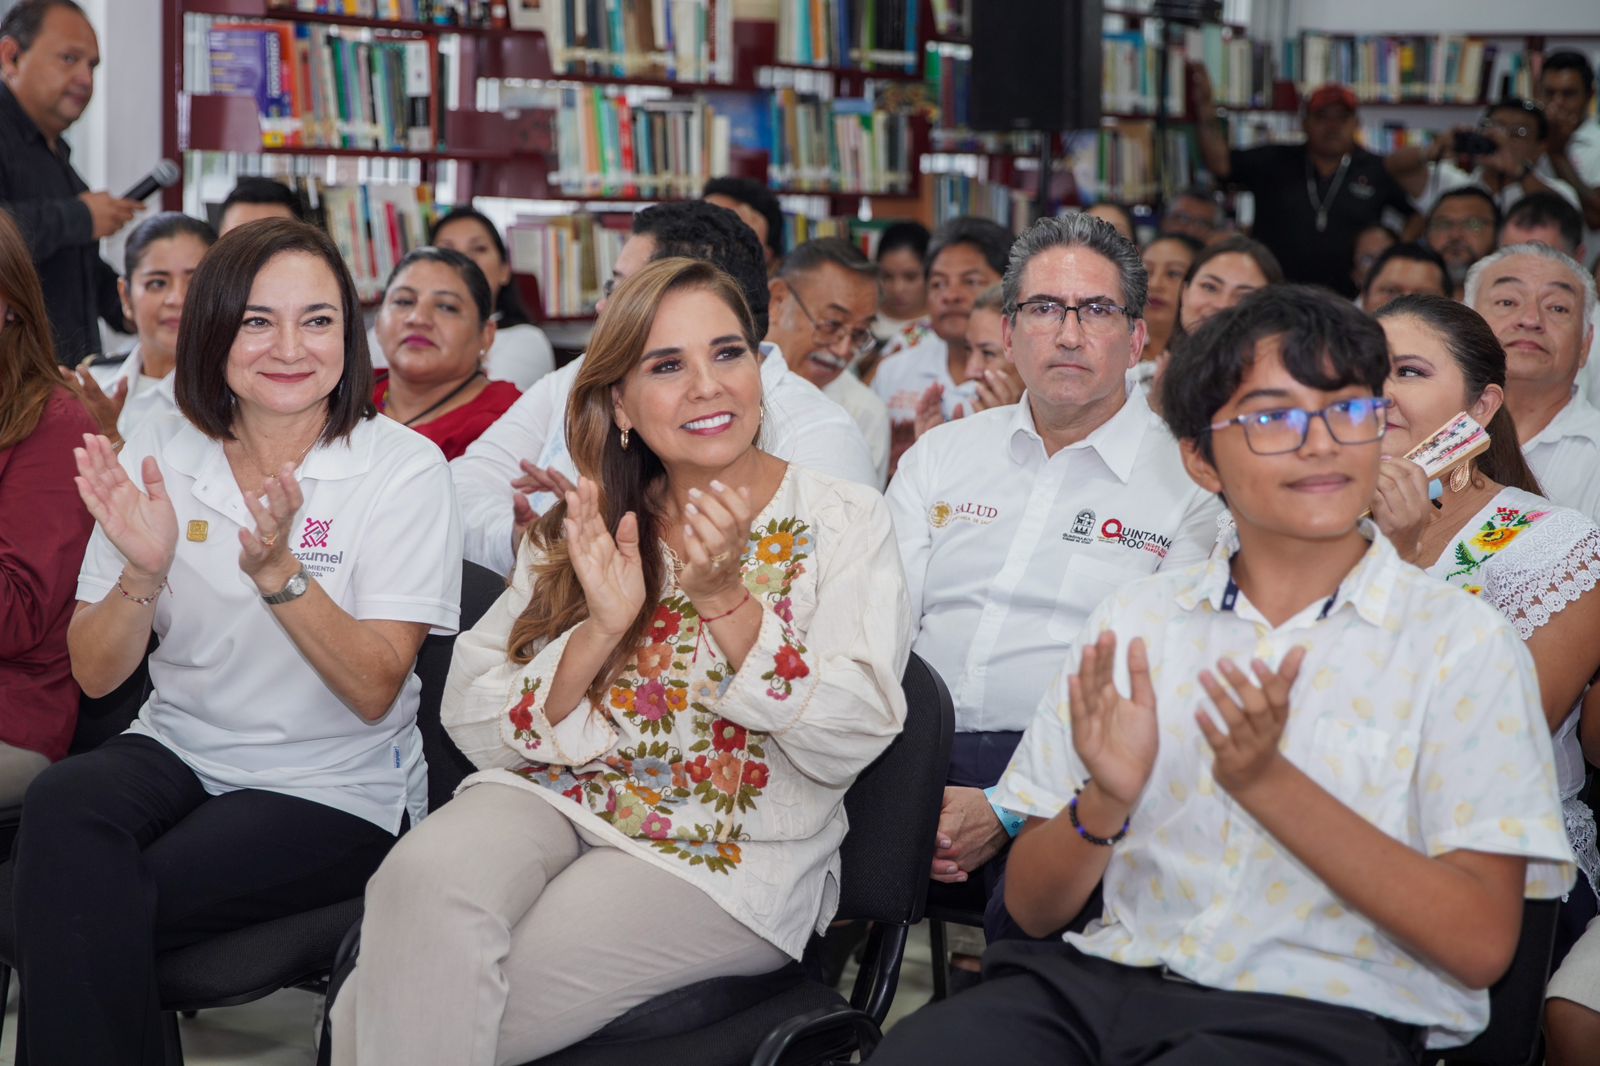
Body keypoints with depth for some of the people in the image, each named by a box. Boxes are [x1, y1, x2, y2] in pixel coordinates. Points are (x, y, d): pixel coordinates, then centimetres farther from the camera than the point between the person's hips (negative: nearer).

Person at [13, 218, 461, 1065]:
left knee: (76, 906, -26)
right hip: (177, 749, 4)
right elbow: (95, 674, 0)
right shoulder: (158, 453, 1)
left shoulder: (401, 468, -8)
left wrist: (277, 570, -28)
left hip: (335, 790, -3)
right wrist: (144, 574, -20)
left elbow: (374, 691, -14)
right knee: (62, 804, -30)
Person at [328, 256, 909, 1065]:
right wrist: (599, 630, -16)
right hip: (554, 800, 3)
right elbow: (476, 727, 1)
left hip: (728, 861, -3)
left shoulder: (845, 522, -1)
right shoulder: (578, 527, 8)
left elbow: (851, 743, -11)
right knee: (426, 877, -31)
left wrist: (725, 599, -23)